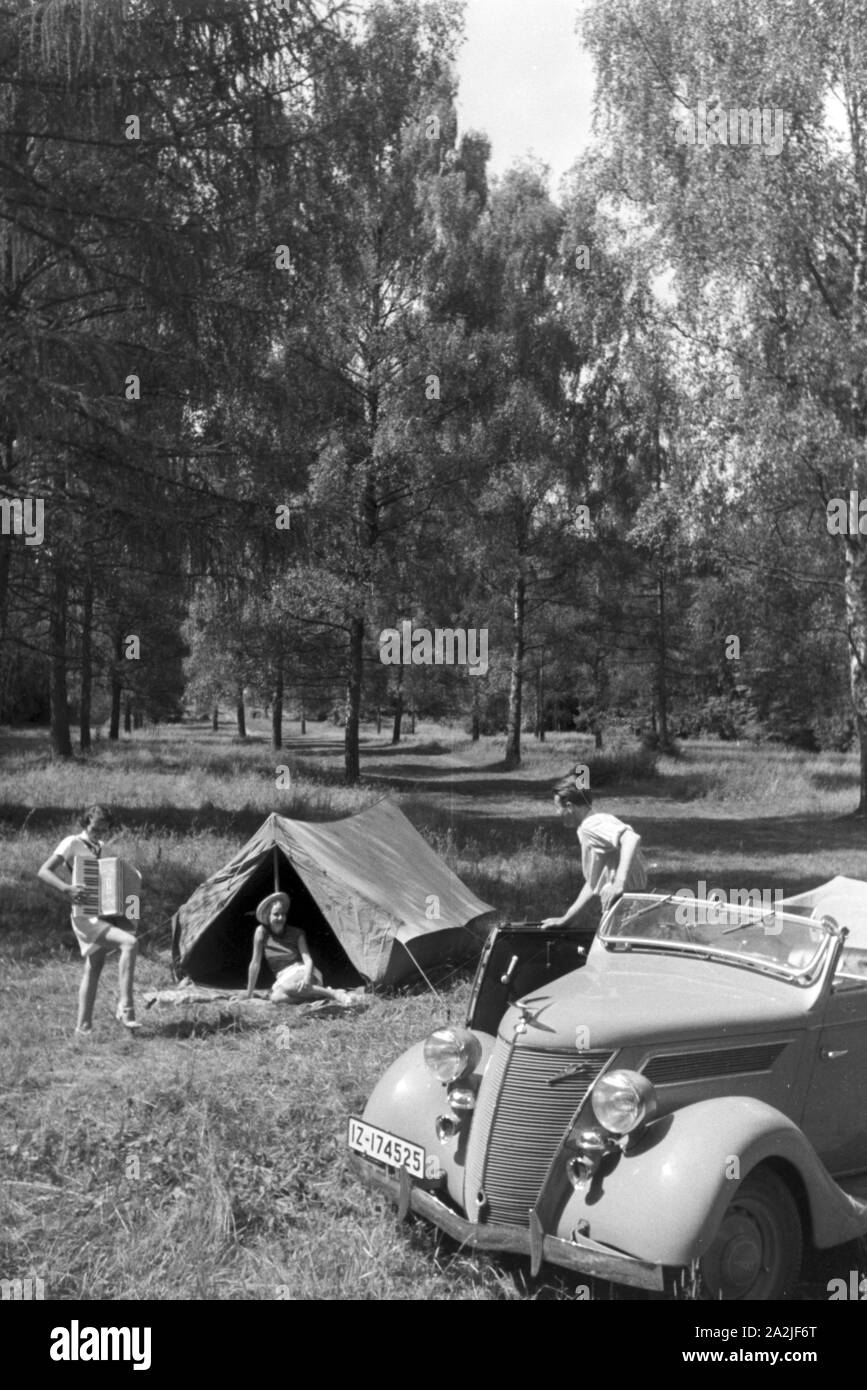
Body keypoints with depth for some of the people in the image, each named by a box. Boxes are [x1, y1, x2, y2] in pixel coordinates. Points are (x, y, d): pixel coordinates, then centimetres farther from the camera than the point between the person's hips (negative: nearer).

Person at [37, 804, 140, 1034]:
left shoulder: (98, 847, 15)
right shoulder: (72, 843, -8)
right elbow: (43, 872, -15)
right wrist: (67, 889, -30)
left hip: (104, 915, 8)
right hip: (86, 915, -8)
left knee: (94, 969, 10)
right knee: (130, 943, -25)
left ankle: (83, 1026, 16)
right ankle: (125, 1008, -23)